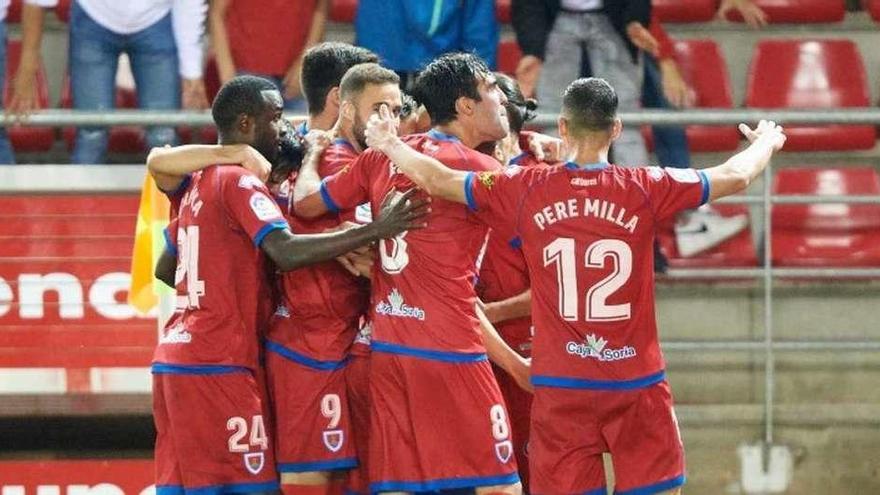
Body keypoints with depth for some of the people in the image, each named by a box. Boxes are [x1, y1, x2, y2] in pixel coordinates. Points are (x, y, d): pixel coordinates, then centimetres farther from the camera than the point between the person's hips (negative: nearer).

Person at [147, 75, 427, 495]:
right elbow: (286, 252, -25)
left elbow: (164, 270, 26)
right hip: (217, 365, -10)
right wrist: (375, 230, -25)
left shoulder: (198, 184, 18)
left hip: (174, 354, 10)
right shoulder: (241, 181, -10)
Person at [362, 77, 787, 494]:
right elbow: (735, 176, 6)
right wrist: (766, 143, 28)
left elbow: (437, 180, 5)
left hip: (560, 386, 1)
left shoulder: (527, 191, -3)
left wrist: (387, 144, 24)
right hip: (636, 383, -1)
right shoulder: (644, 189, -5)